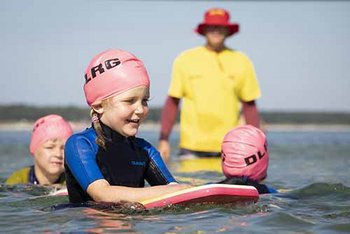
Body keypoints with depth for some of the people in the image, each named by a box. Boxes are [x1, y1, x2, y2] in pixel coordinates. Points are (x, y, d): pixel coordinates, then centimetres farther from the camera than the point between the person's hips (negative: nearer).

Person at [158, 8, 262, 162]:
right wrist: (163, 139, -3)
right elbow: (172, 102, 5)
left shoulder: (241, 62, 7)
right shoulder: (185, 60, 4)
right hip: (192, 147, -1)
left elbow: (249, 106, 9)